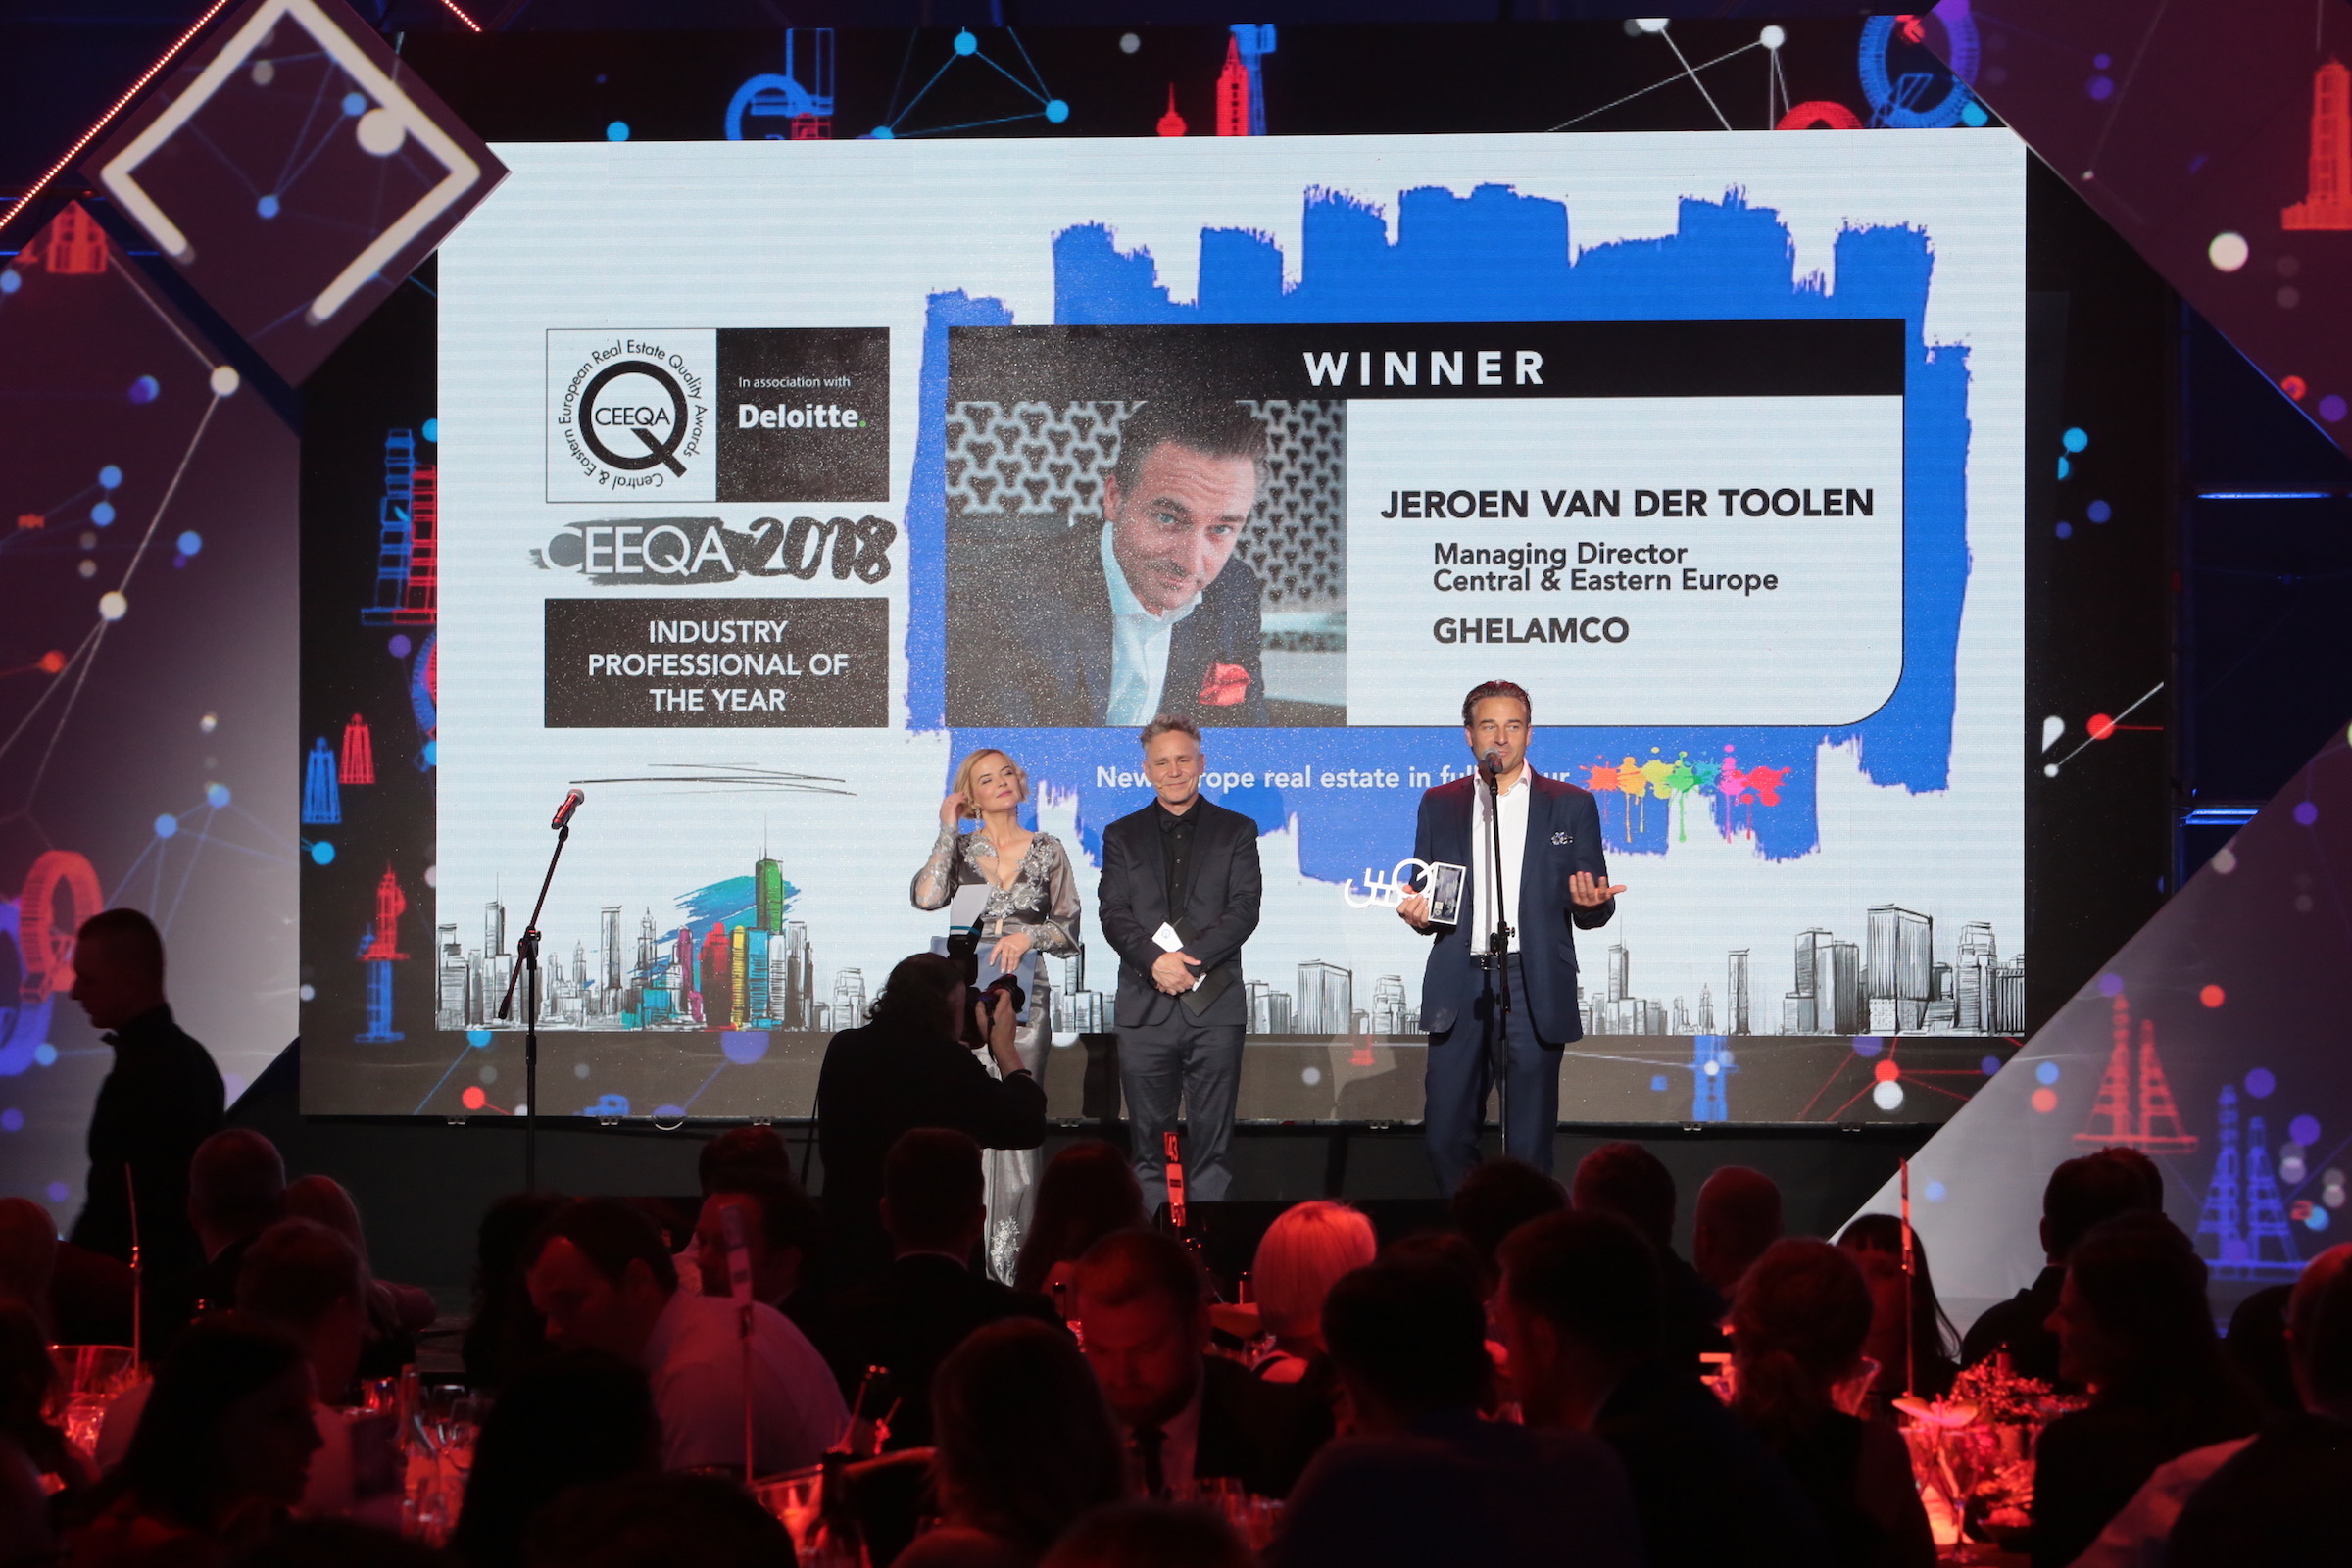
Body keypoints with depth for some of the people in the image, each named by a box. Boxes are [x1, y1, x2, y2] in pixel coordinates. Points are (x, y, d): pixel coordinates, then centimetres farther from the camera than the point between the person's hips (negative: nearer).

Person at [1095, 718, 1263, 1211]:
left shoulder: (1236, 831, 10)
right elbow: (1113, 914, 2)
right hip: (1145, 1004, 1)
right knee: (1149, 1136, 1)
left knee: (1211, 1138, -1)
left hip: (1215, 1004, -1)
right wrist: (1154, 960, -17)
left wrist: (1193, 957, -15)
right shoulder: (1122, 836, 13)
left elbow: (1244, 910, -1)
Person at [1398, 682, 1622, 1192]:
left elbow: (1594, 912, 8)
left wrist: (1591, 902, -15)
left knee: (1529, 1140, -2)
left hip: (1534, 988, -2)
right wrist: (1417, 913, -7)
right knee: (1446, 1131, -2)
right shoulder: (1440, 804, 14)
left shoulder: (1571, 806, 9)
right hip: (1459, 986, 2)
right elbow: (1425, 897, 16)